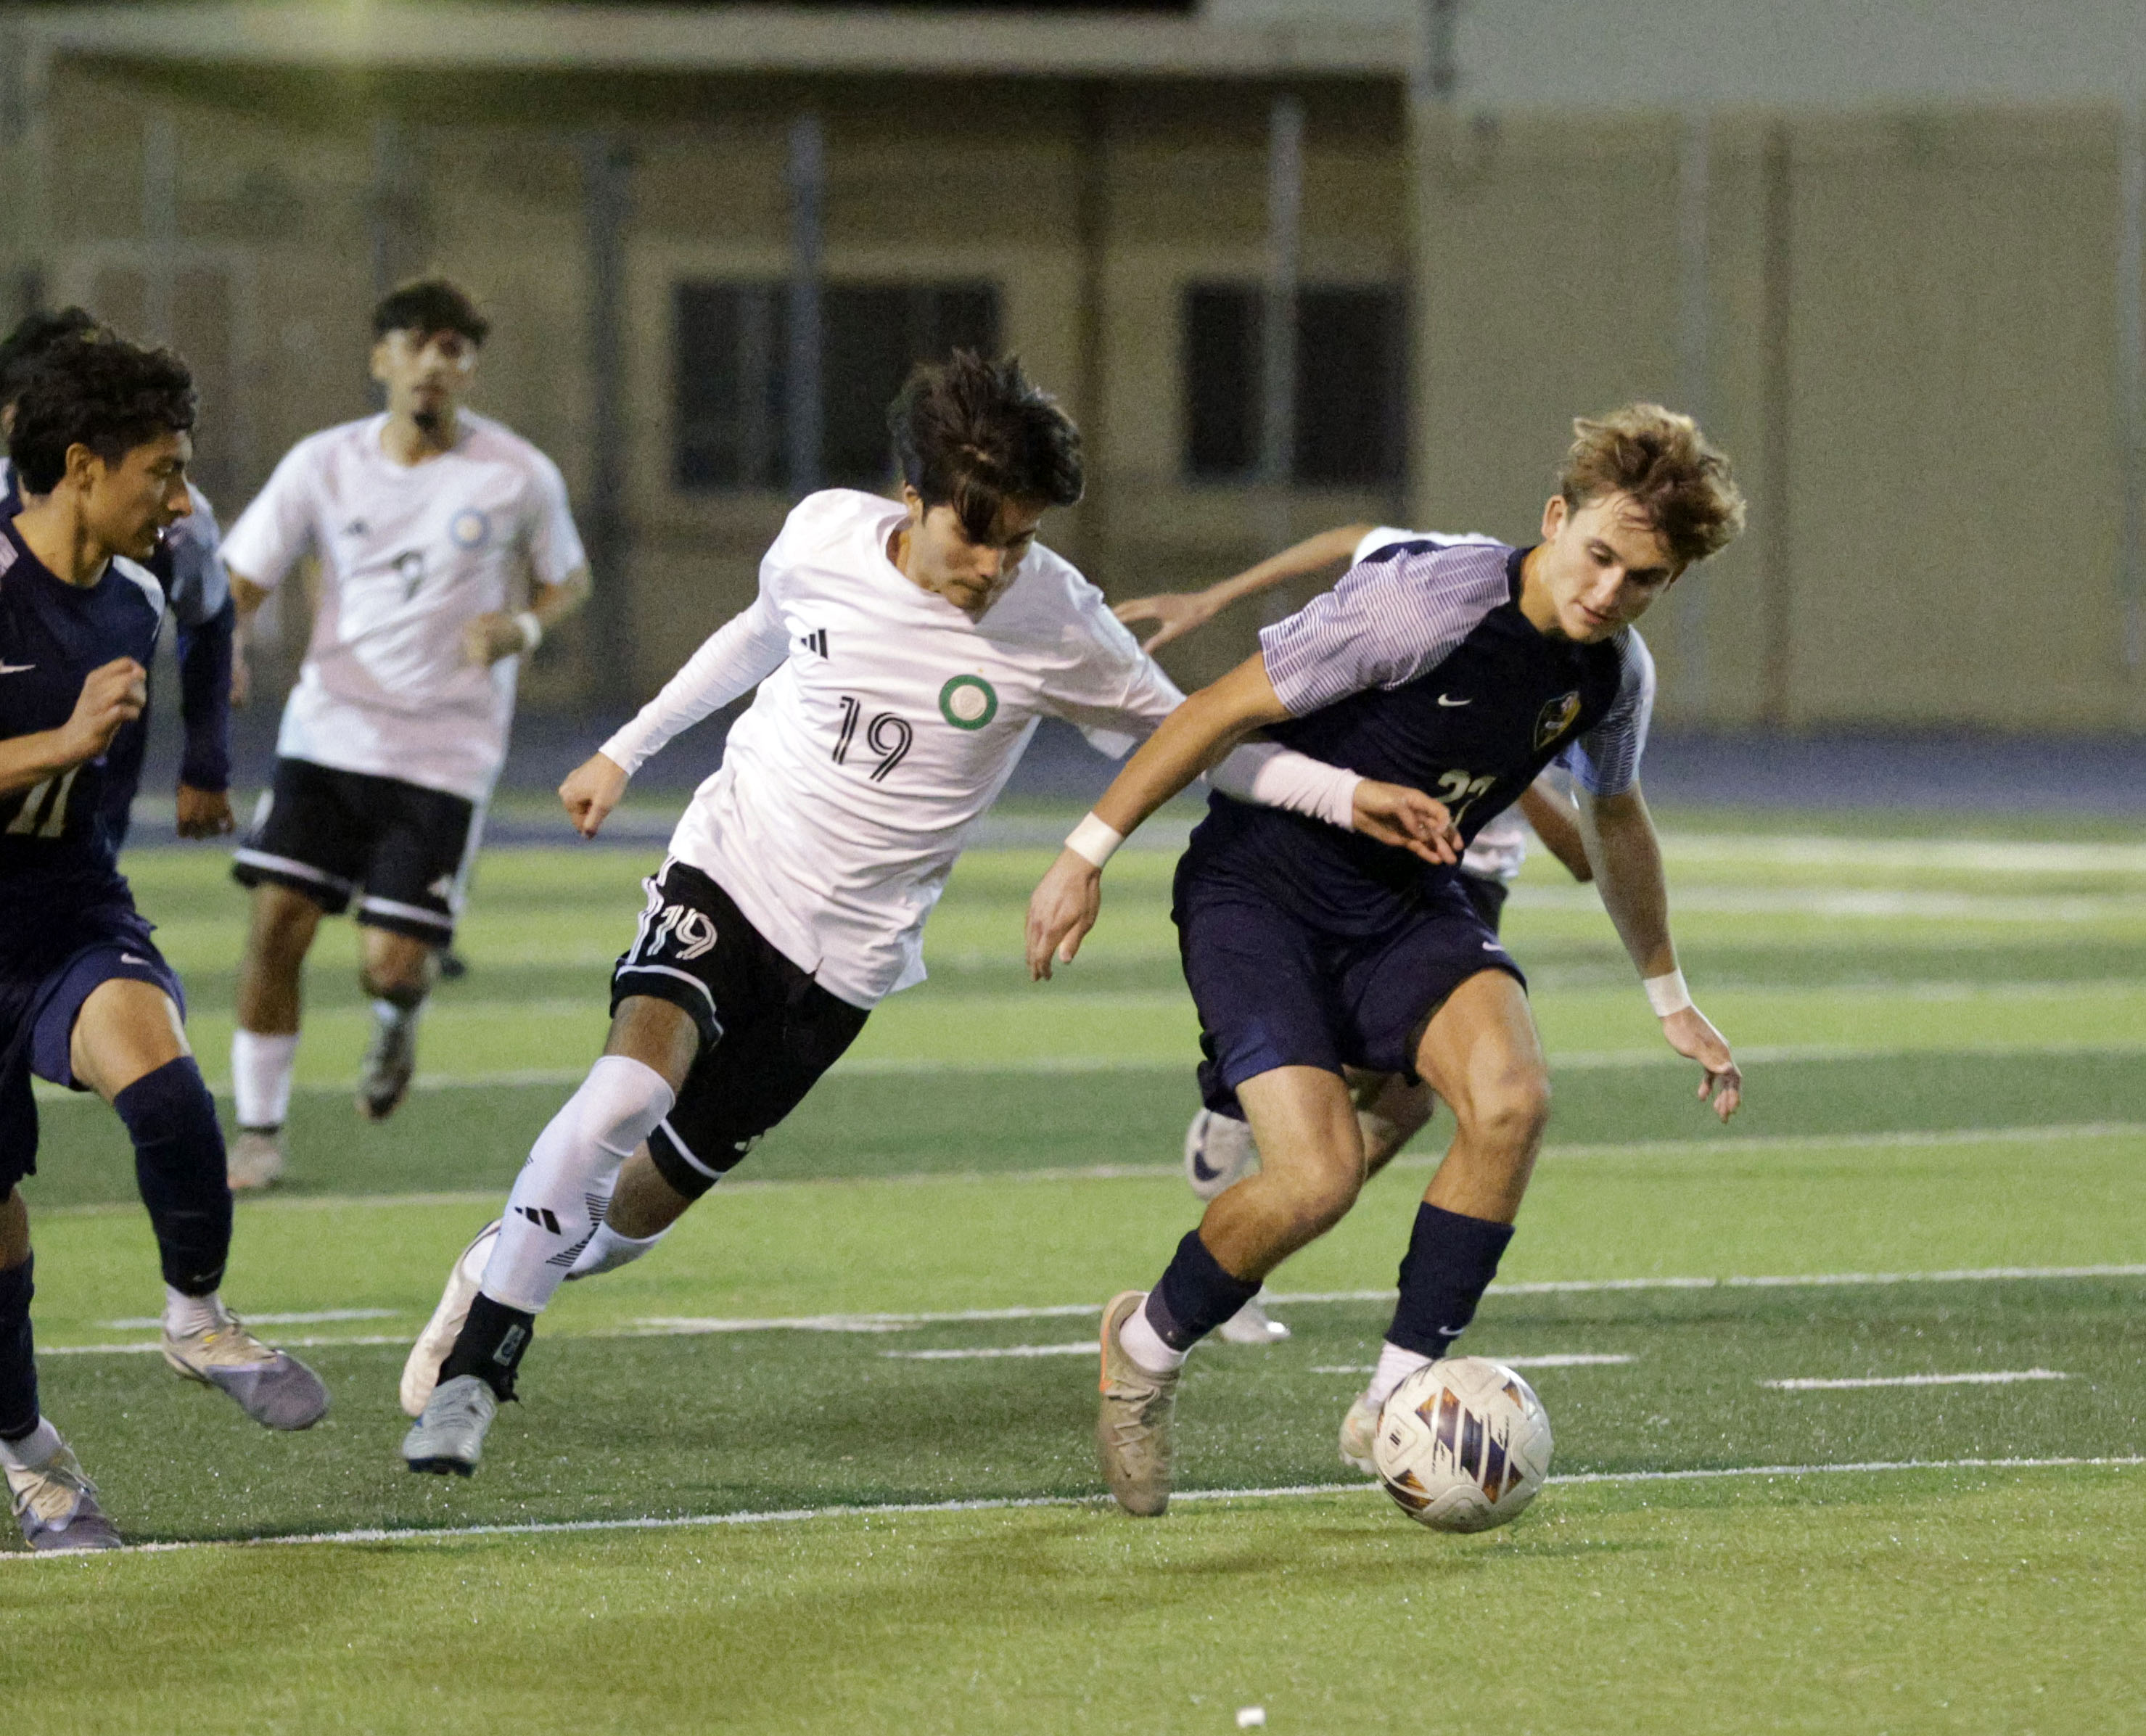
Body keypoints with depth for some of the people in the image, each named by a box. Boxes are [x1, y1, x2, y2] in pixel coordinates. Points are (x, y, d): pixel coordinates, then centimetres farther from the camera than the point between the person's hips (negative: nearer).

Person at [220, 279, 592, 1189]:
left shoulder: (518, 477, -3)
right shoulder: (323, 465, 0)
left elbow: (568, 579, 11)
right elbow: (238, 578, 2)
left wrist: (522, 626, -11)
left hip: (443, 753, -2)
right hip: (328, 730, 2)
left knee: (390, 965, -10)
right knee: (277, 922, -9)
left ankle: (398, 1020, 29)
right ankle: (258, 1131, 6)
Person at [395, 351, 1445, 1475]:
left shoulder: (1055, 623, -14)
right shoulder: (823, 538, -9)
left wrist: (1344, 795, -16)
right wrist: (626, 753, 20)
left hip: (847, 950, 0)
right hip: (730, 863, 0)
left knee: (639, 1208, 2)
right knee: (632, 1086, -27)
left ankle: (510, 1263, 36)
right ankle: (471, 1372, -14)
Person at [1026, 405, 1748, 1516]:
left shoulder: (1612, 673, -2)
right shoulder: (1425, 603, -25)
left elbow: (1613, 818, 20)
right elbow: (1226, 709, -18)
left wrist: (1672, 1003, 27)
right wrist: (1089, 854, -16)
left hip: (1408, 905, 6)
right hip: (1259, 891, -6)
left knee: (1511, 1099, -24)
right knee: (1318, 1176, -23)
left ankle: (1392, 1405, -11)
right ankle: (1146, 1345, 9)